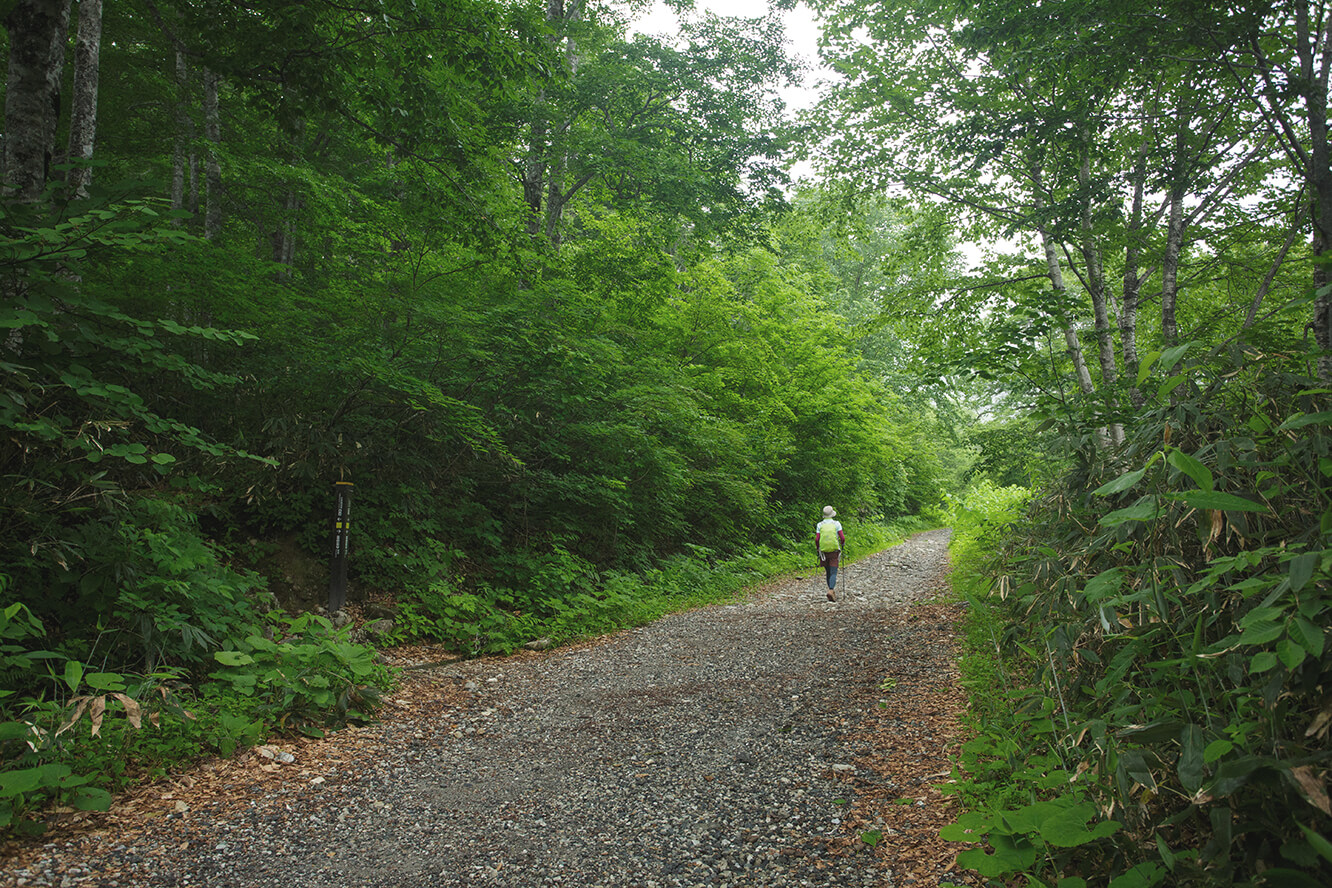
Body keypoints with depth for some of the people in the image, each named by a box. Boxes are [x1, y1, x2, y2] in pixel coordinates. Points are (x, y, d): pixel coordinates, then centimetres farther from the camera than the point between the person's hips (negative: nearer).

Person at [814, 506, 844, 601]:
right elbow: (842, 538, -7)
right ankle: (831, 591, -24)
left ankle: (832, 592, 20)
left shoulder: (819, 525, 2)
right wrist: (843, 543, 15)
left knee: (828, 573, 16)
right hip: (834, 551, -2)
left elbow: (817, 539, -5)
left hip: (823, 551, 2)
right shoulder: (836, 523, -1)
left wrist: (817, 547, 14)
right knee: (833, 573, -4)